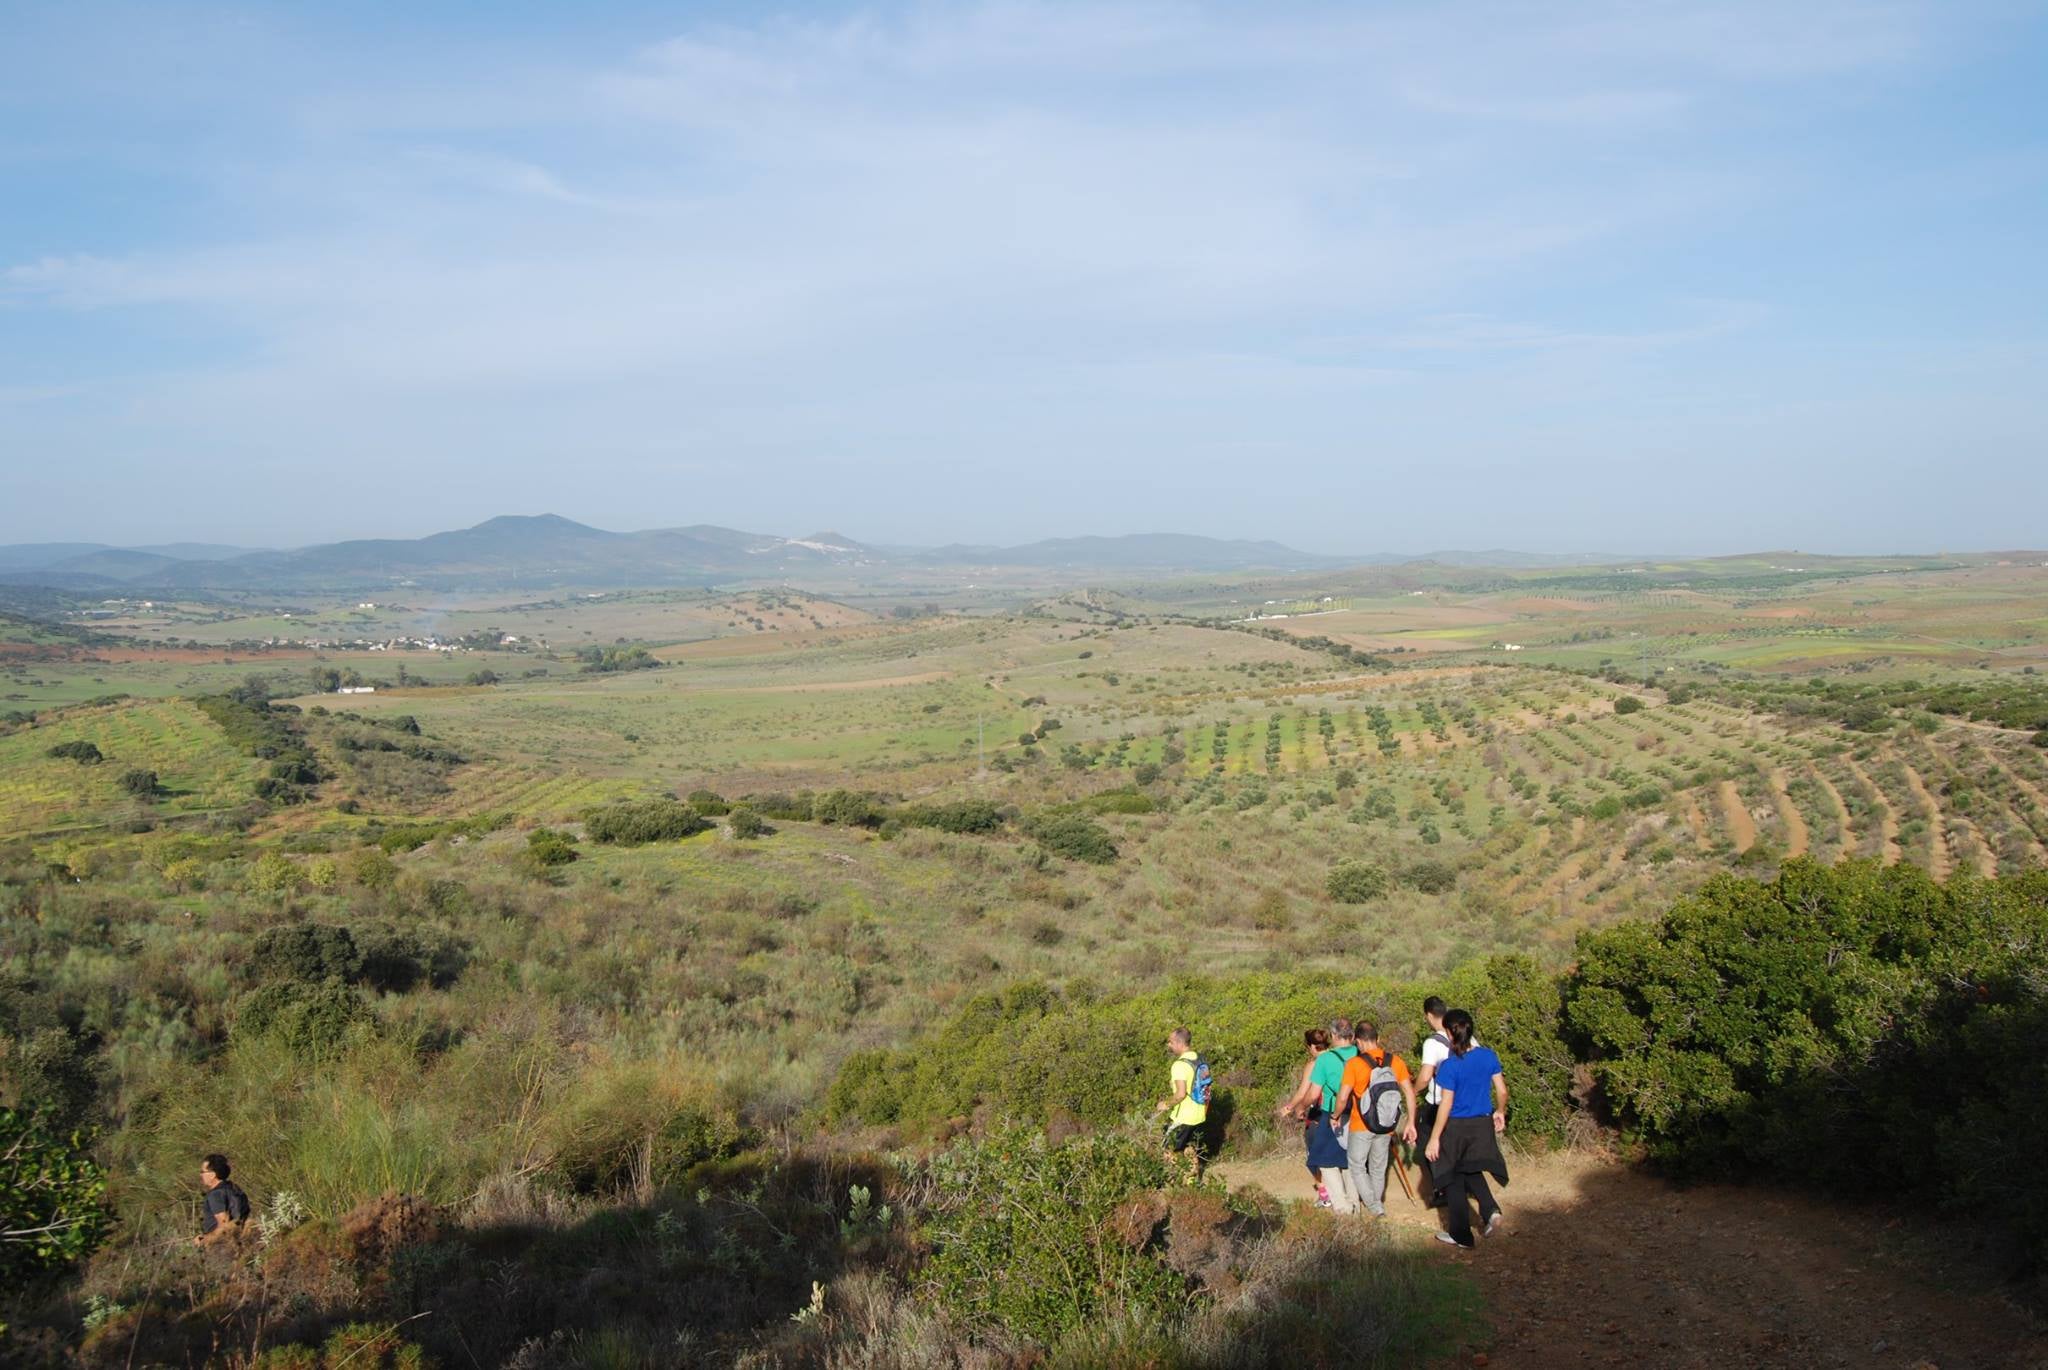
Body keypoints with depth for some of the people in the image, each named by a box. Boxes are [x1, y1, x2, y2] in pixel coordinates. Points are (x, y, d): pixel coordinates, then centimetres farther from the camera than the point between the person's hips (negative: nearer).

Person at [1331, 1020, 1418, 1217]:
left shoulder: (1354, 1064, -15)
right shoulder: (1395, 1061, -4)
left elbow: (1342, 1098, -17)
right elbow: (1409, 1092, -4)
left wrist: (1336, 1116, 1)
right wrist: (1410, 1123, 3)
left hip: (1361, 1126, -4)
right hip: (1386, 1127, 4)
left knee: (1357, 1167, 14)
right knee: (1378, 1169, 20)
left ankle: (1374, 1207, 3)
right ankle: (1378, 1205, 31)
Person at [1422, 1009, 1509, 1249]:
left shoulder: (1449, 1066, -19)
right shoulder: (1488, 1056, -5)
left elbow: (1446, 1104, -18)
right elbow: (1502, 1090, 3)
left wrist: (1434, 1139, -12)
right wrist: (1500, 1112, 23)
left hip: (1456, 1128, -5)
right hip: (1482, 1125, 5)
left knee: (1454, 1181, 12)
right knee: (1472, 1171, 26)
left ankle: (1461, 1236, 20)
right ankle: (1490, 1209, 1)